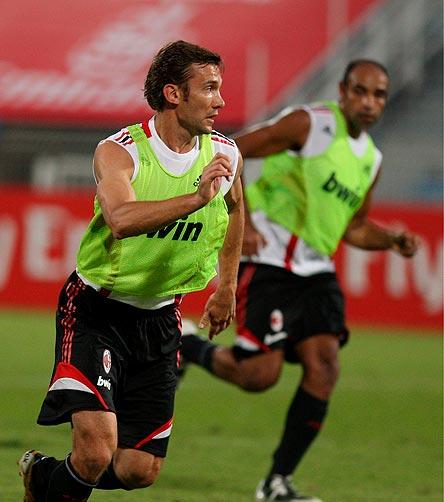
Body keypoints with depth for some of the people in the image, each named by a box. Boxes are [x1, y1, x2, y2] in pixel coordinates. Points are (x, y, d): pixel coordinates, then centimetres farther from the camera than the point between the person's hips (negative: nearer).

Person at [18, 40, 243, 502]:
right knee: (97, 452, -21)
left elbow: (234, 209, 22)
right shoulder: (118, 152, -18)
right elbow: (121, 219, -39)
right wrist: (196, 198, -51)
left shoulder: (225, 155, -3)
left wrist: (226, 287, 24)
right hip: (97, 311, -5)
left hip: (159, 319, 5)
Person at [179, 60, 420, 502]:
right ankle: (188, 349, 19)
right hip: (267, 260, -7)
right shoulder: (311, 124, -9)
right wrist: (243, 220, -20)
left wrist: (392, 240, 6)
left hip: (315, 269, 7)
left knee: (324, 367, -8)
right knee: (260, 374, -12)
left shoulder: (370, 158, 14)